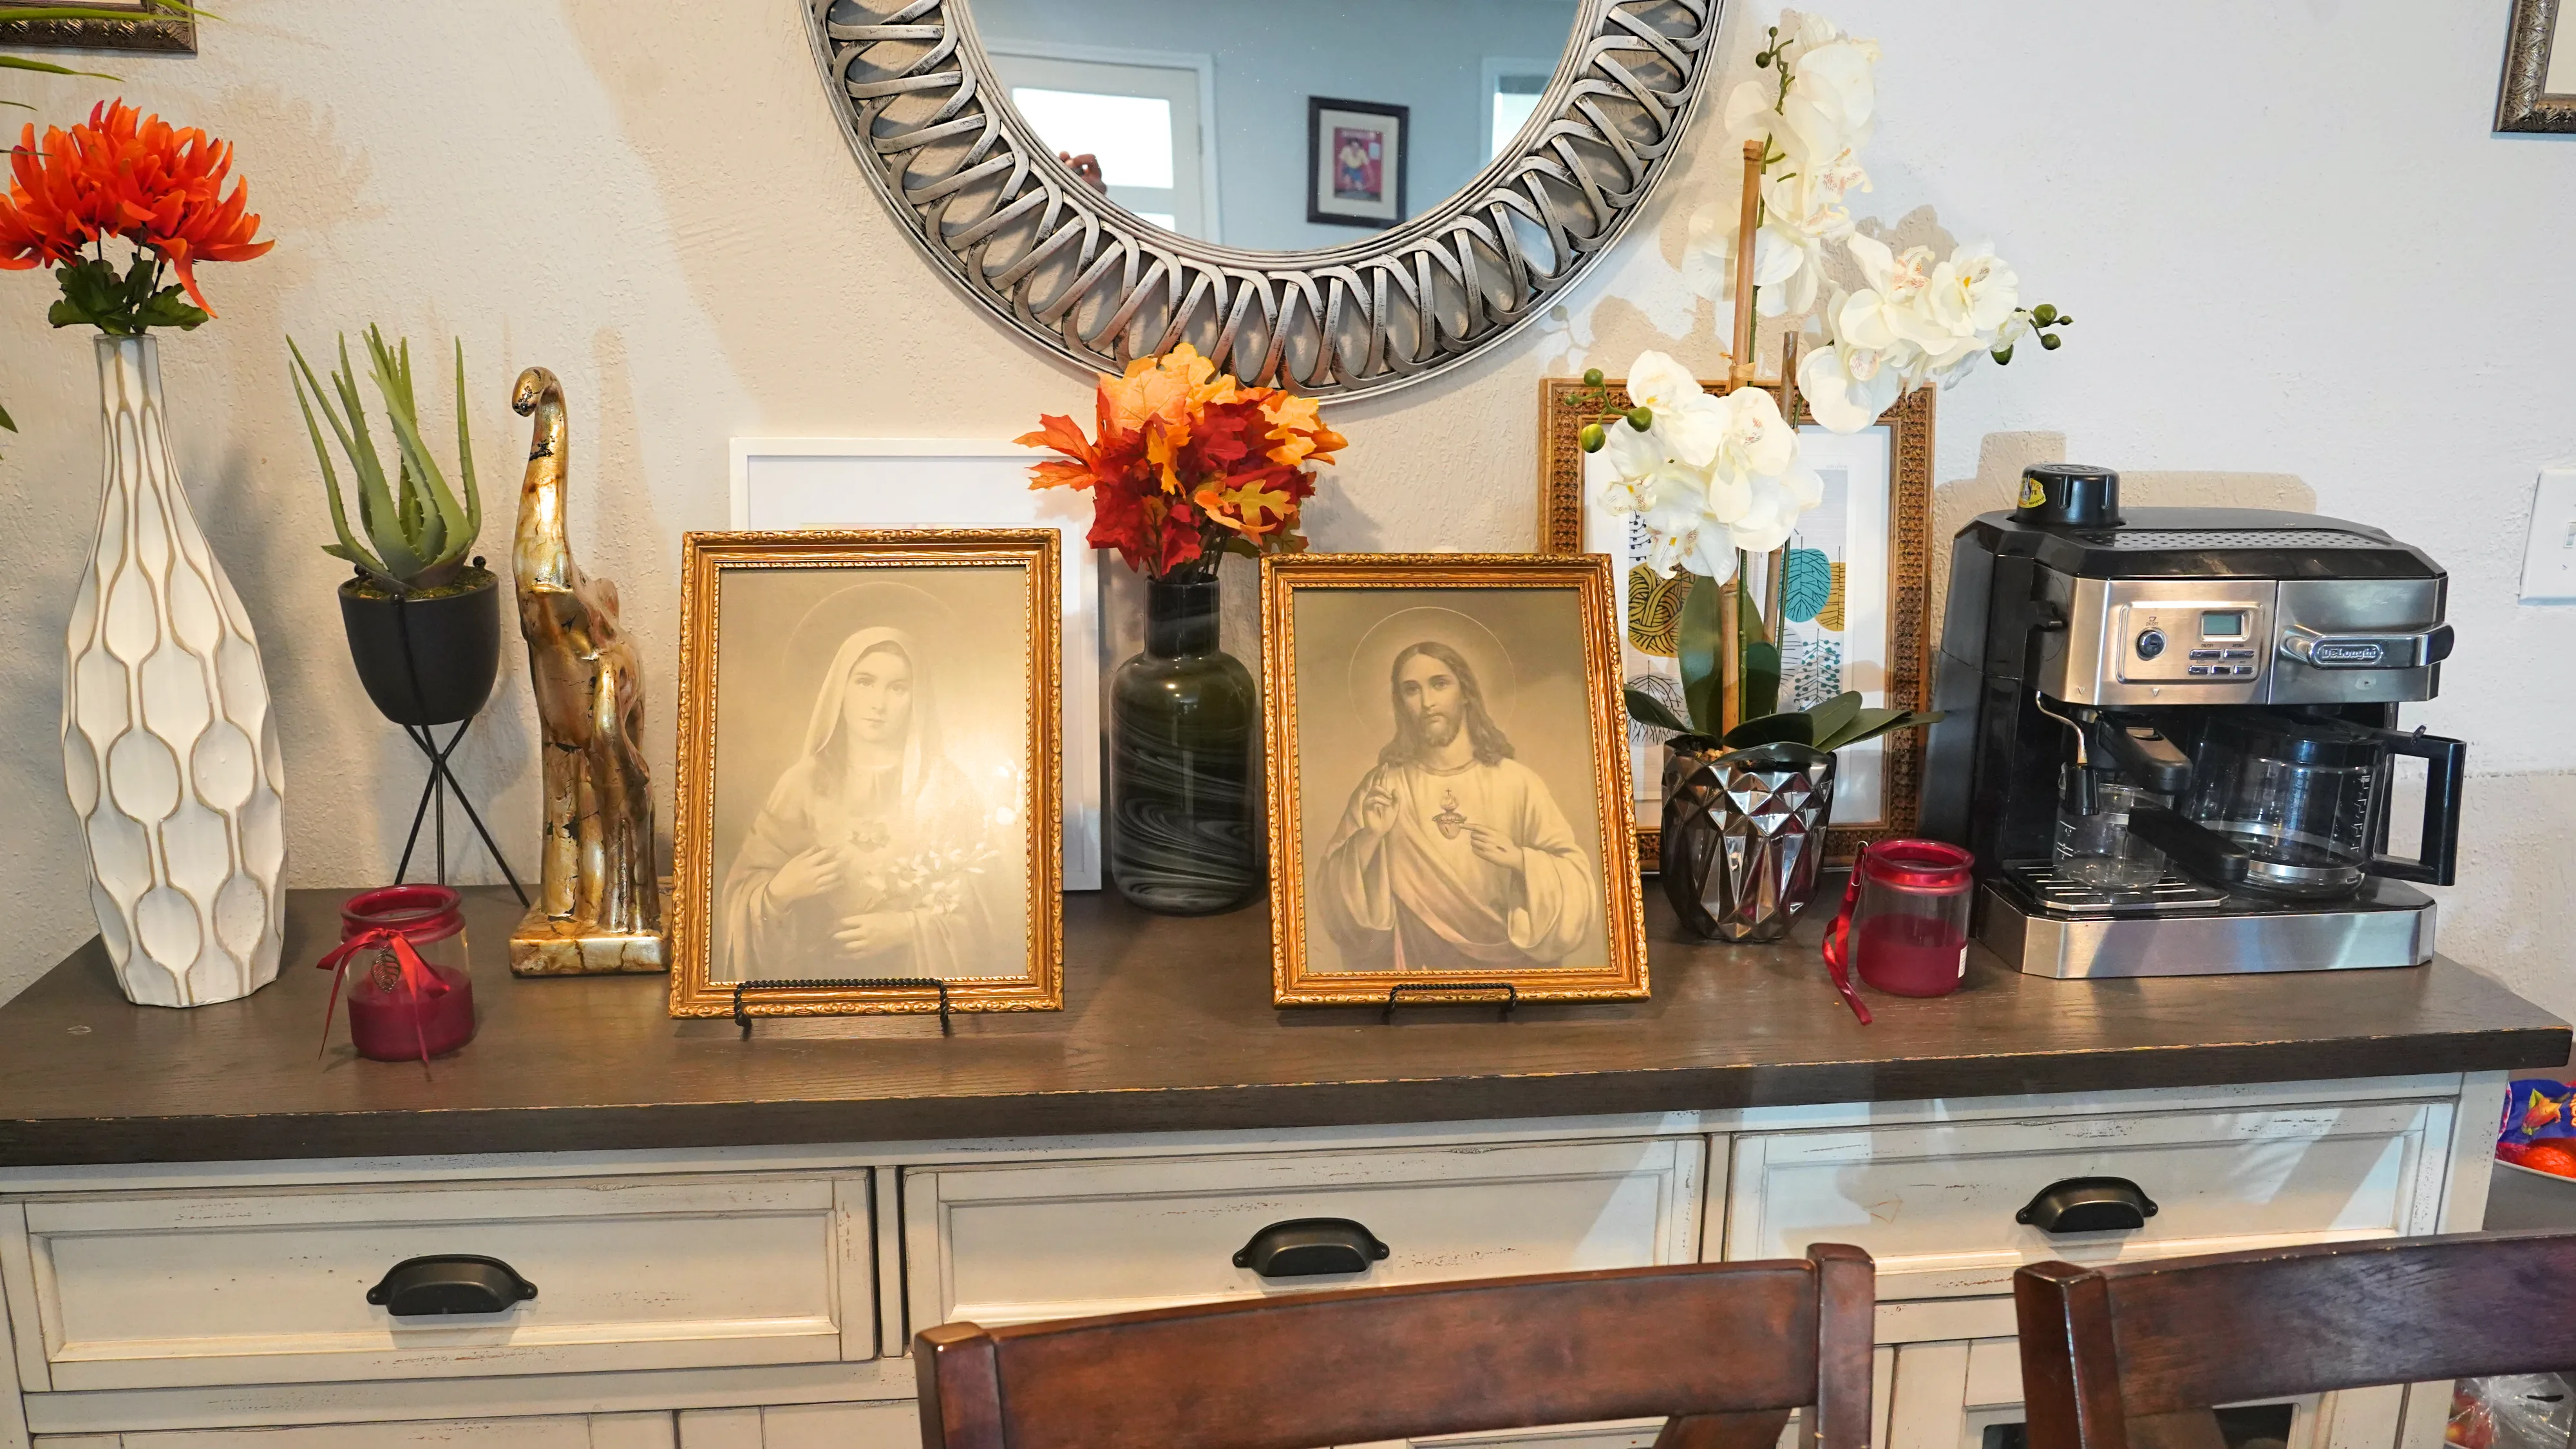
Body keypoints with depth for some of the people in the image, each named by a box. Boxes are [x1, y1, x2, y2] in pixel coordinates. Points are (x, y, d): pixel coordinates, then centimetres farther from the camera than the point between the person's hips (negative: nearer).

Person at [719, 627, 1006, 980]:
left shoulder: (948, 784, 1)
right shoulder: (802, 783, 4)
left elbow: (979, 901, 2)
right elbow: (744, 889, 5)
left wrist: (907, 928, -11)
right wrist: (779, 892, -14)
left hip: (922, 972, -2)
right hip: (821, 971, 2)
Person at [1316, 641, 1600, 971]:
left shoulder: (1517, 782, -3)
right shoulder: (1381, 787, 1)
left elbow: (1577, 879, -2)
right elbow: (1337, 898, -1)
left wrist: (1519, 859, -18)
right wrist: (1369, 838, -16)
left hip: (1504, 958, 0)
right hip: (1417, 964, 0)